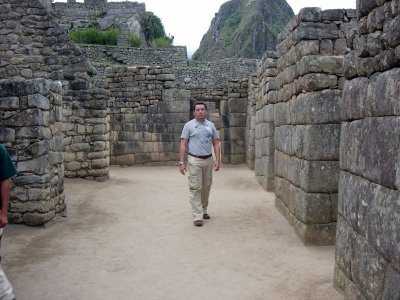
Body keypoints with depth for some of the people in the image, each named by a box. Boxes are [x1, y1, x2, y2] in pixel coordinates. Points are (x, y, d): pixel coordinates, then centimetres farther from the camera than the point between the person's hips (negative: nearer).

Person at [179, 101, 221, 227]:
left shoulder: (211, 125, 8)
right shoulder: (189, 125, -2)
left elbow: (216, 143, 9)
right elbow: (183, 144, -3)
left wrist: (218, 160, 0)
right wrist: (181, 162, -10)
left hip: (208, 160, 4)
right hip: (194, 160, -4)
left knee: (206, 187, 12)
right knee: (195, 188, -5)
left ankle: (203, 210, 28)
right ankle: (197, 216, -2)